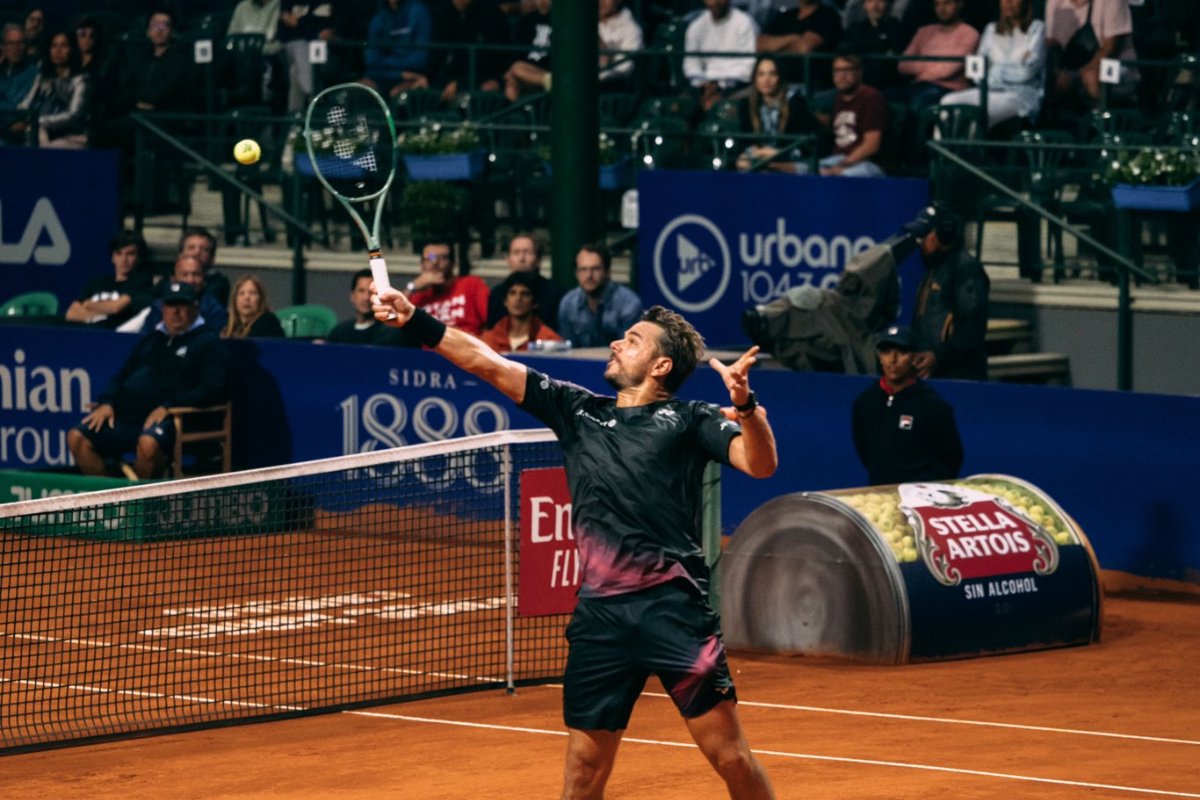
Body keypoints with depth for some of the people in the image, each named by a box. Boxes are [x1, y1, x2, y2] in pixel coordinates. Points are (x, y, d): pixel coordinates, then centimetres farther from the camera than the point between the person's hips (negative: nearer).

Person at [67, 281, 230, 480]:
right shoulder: (150, 340, 27)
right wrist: (107, 402, 8)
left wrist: (168, 407, -17)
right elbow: (122, 377, 30)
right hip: (127, 415, 7)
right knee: (77, 438, -10)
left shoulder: (208, 343, 6)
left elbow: (213, 389, -7)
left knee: (148, 443, -39)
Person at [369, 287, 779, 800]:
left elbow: (760, 464, -8)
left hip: (673, 608, -4)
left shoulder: (687, 420, 5)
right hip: (600, 617, 4)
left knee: (731, 758, -6)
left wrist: (745, 405, -26)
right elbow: (487, 364, 17)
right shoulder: (578, 410, 16)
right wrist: (414, 320, 13)